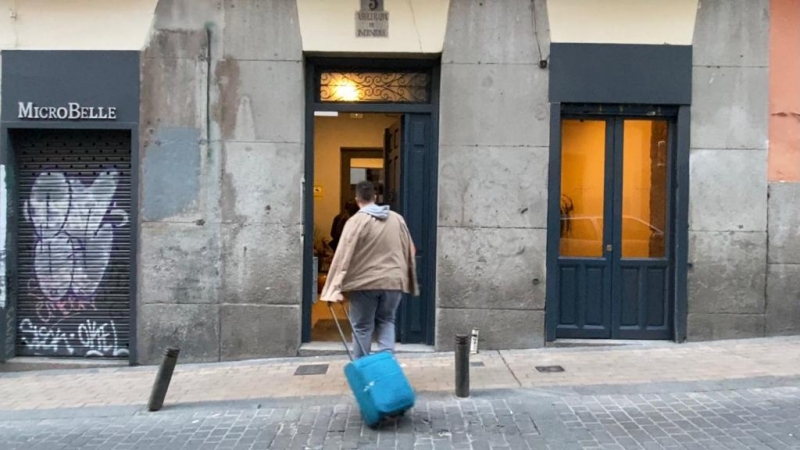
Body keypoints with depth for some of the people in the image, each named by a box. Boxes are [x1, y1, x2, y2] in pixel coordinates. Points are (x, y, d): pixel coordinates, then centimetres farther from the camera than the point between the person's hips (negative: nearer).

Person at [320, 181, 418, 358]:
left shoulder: (356, 221, -7)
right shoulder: (397, 218, 6)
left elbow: (343, 255, -14)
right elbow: (410, 250, 12)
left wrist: (334, 288, -16)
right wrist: (410, 280, 22)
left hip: (365, 282, -3)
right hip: (393, 281, 4)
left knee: (362, 327, 8)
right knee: (386, 321, 18)